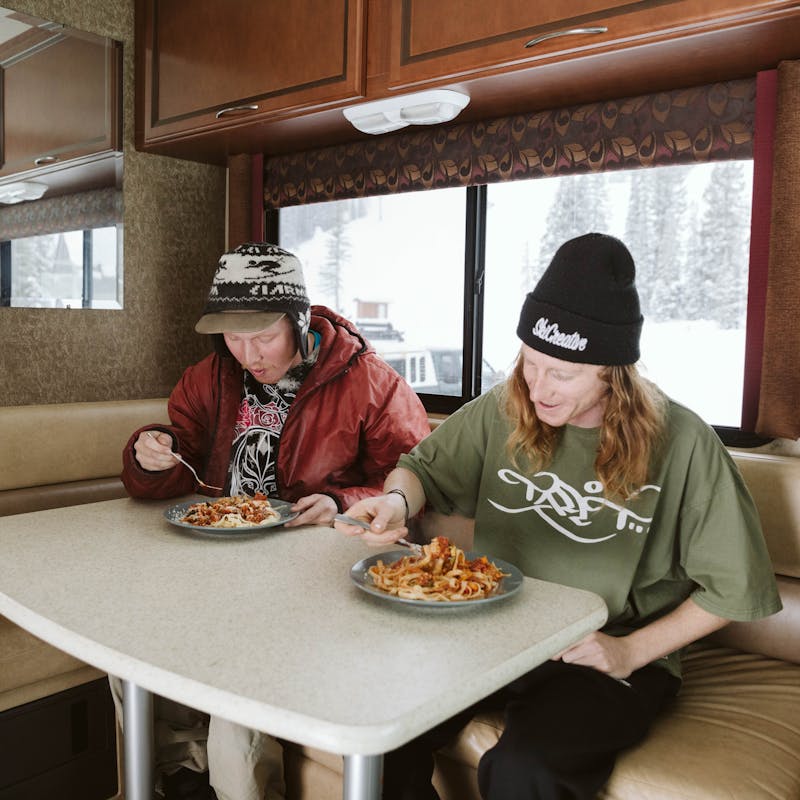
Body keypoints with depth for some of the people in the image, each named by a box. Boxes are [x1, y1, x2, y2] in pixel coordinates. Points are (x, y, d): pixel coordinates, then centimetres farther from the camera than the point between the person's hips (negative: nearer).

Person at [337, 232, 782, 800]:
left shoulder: (681, 443, -11)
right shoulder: (502, 412, -2)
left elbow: (732, 586, -4)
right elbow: (425, 468, 11)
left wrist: (631, 651, -11)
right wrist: (396, 502, -13)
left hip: (611, 660, -3)